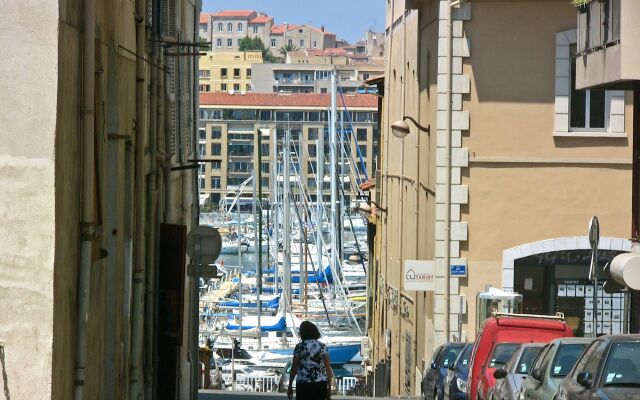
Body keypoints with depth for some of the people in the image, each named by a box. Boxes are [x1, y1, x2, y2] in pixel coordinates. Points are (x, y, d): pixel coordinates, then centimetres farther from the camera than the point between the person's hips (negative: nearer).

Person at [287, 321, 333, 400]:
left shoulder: (299, 347, -2)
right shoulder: (322, 347, 3)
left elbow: (294, 368, -2)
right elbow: (328, 368, 2)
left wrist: (290, 387, 4)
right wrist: (329, 387, 9)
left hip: (303, 385, -2)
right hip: (320, 384, 2)